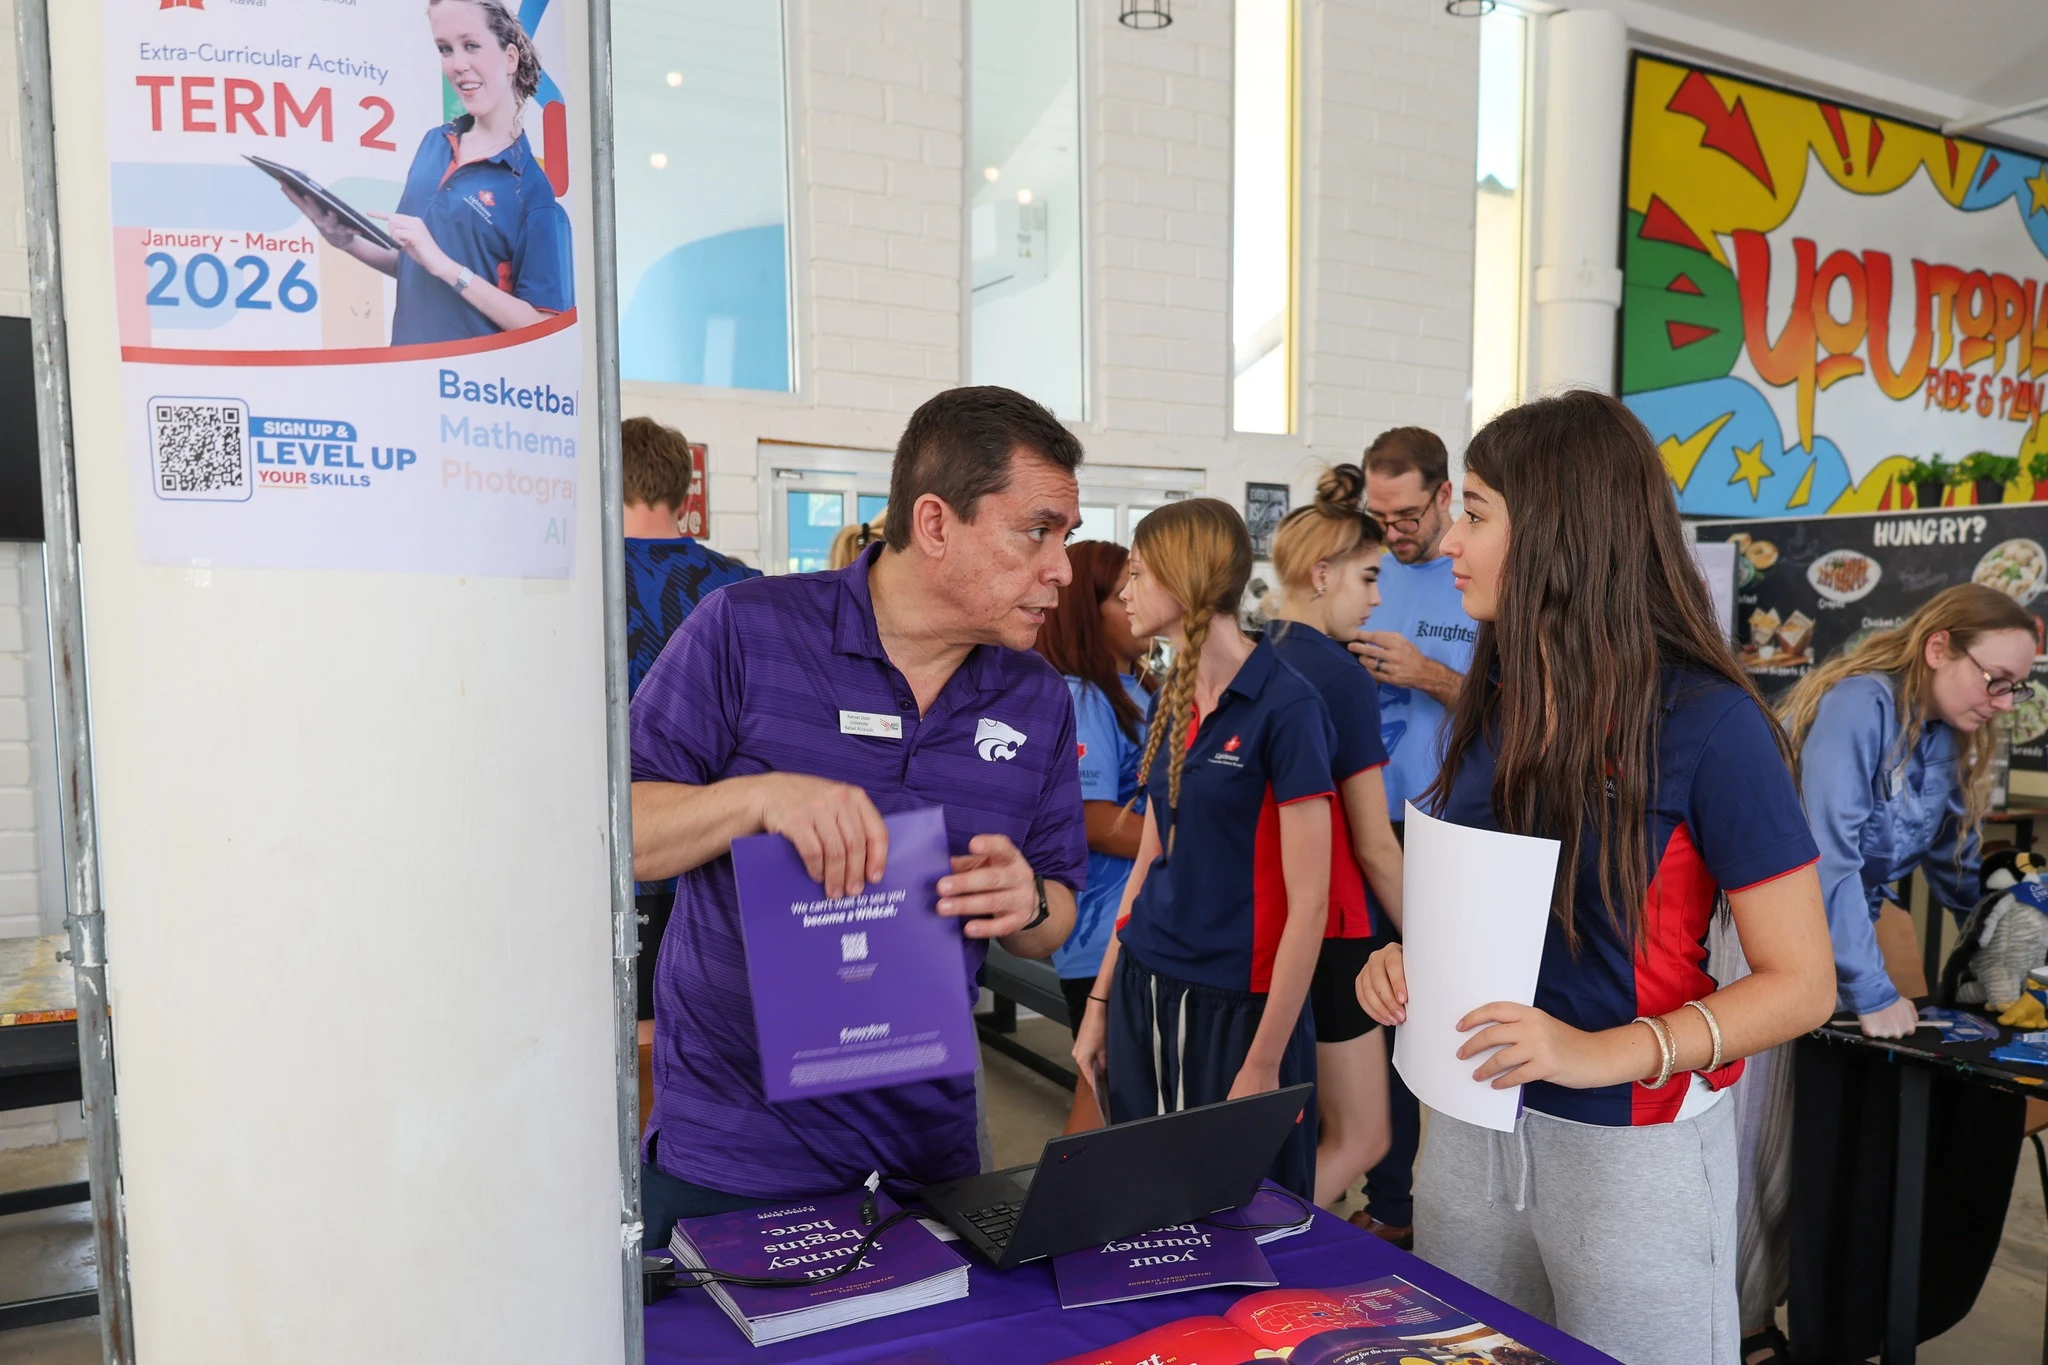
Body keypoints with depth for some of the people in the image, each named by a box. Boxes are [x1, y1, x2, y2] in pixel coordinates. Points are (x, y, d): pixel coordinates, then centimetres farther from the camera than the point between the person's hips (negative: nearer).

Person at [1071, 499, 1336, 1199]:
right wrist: (1100, 1002, 12)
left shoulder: (1285, 706, -15)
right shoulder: (1172, 699, 7)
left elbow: (1308, 904, -16)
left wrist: (1265, 1062, -16)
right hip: (1143, 987, 7)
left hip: (1236, 1005, -7)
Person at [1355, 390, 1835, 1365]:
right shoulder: (1491, 703, 3)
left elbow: (1801, 982, -14)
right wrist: (1408, 957, -4)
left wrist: (1605, 1053, -27)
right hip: (1469, 1126, 6)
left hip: (1630, 1148, -5)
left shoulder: (1704, 721, -16)